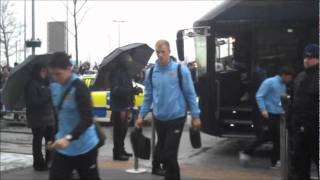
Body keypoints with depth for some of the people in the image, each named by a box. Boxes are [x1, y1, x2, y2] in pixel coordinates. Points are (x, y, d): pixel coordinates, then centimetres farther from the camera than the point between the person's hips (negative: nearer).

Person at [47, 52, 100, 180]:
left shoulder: (79, 88, -17)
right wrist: (55, 137, 18)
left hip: (84, 147, -6)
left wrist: (69, 138, -34)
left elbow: (87, 119, -24)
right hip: (63, 147, 6)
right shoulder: (54, 87, 6)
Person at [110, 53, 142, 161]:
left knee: (123, 130, 16)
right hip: (118, 107, -9)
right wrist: (133, 90, -28)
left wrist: (135, 90, 0)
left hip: (125, 106, 9)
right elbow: (116, 90, -24)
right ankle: (117, 153, 3)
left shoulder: (125, 72, 15)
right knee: (119, 131, -4)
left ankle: (121, 150, 27)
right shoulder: (116, 73, -15)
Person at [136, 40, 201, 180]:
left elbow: (190, 94, -5)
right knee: (161, 147, 20)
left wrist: (195, 116, -6)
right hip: (159, 118, 4)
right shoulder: (151, 72, 3)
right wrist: (141, 116, 10)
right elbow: (148, 97, 11)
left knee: (170, 152, -6)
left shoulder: (181, 70, -9)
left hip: (176, 118, -4)